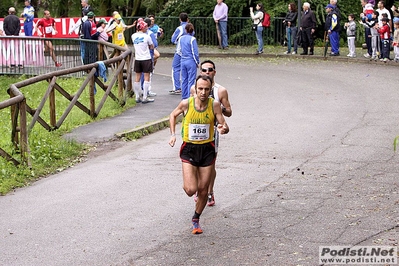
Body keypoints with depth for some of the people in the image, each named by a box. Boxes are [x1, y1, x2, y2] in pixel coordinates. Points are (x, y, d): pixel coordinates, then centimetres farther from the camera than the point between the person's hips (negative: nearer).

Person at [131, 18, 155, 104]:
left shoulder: (133, 36, 1)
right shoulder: (146, 36, -10)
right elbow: (152, 47, -2)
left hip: (137, 59, 5)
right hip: (146, 59, -5)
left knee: (137, 77, 10)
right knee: (146, 77, 0)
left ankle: (137, 97, 12)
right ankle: (145, 98, -2)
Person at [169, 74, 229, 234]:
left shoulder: (214, 105, -10)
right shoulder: (186, 104, -11)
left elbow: (224, 125, -4)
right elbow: (173, 115, 9)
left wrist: (224, 129, -27)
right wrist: (173, 134, 0)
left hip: (207, 149, 1)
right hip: (189, 149, -1)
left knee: (203, 190, 8)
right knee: (191, 190, -14)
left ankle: (196, 219, 31)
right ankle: (187, 183, 24)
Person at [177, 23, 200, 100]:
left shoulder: (181, 38, 3)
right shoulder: (192, 39, -14)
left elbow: (178, 50, 11)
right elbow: (195, 52, -11)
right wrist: (197, 62, 0)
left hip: (183, 61, 6)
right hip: (191, 62, -6)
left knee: (184, 80, 13)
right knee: (191, 80, 0)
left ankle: (184, 97, 18)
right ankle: (190, 97, -1)